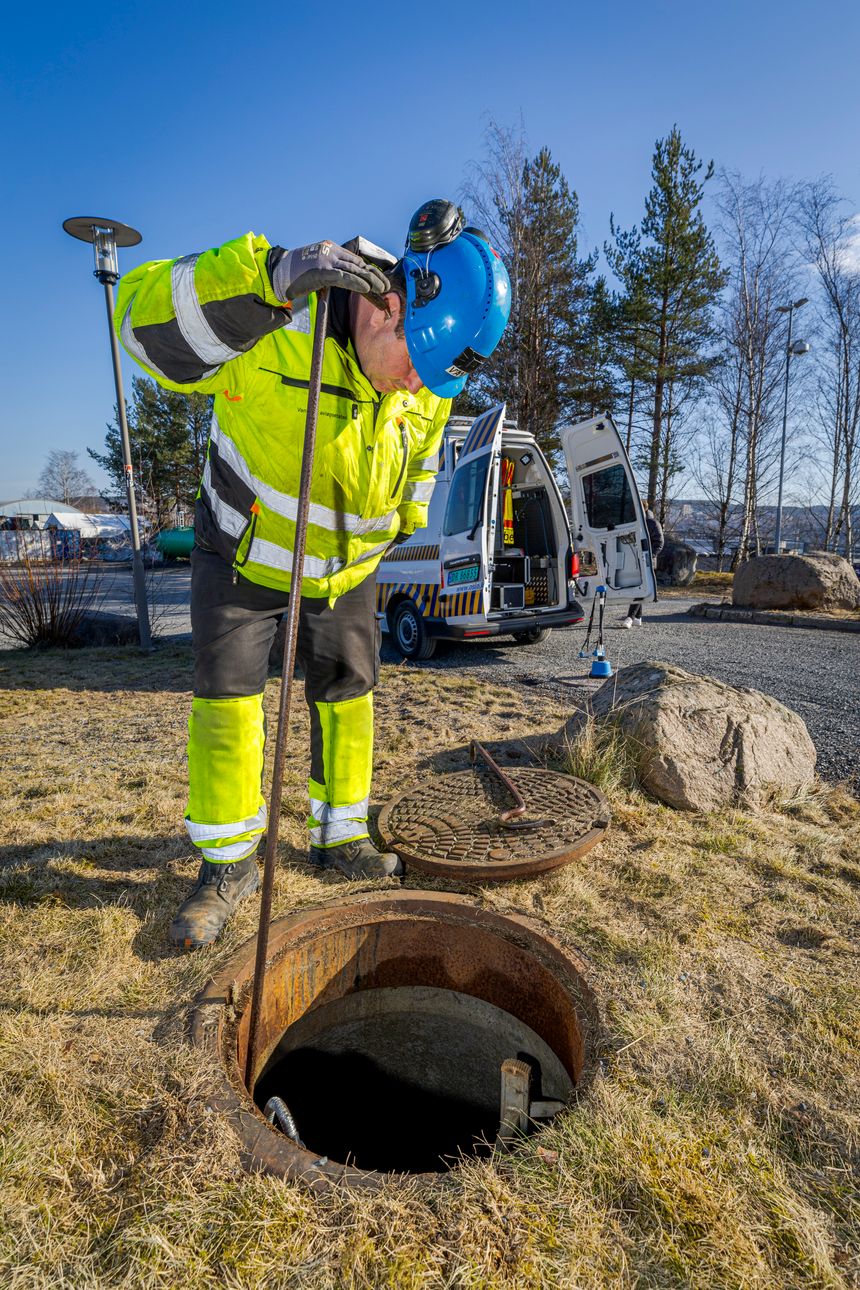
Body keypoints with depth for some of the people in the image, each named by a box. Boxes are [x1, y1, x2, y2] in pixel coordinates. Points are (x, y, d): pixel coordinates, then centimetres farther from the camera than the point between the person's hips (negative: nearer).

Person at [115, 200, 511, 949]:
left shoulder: (429, 382, -9)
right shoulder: (277, 324, -27)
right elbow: (146, 321, -36)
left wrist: (409, 513, 15)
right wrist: (272, 274, -48)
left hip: (347, 565, 4)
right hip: (245, 551, -4)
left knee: (347, 697, 7)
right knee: (227, 697, -4)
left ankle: (341, 837, 26)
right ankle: (229, 864, 13)